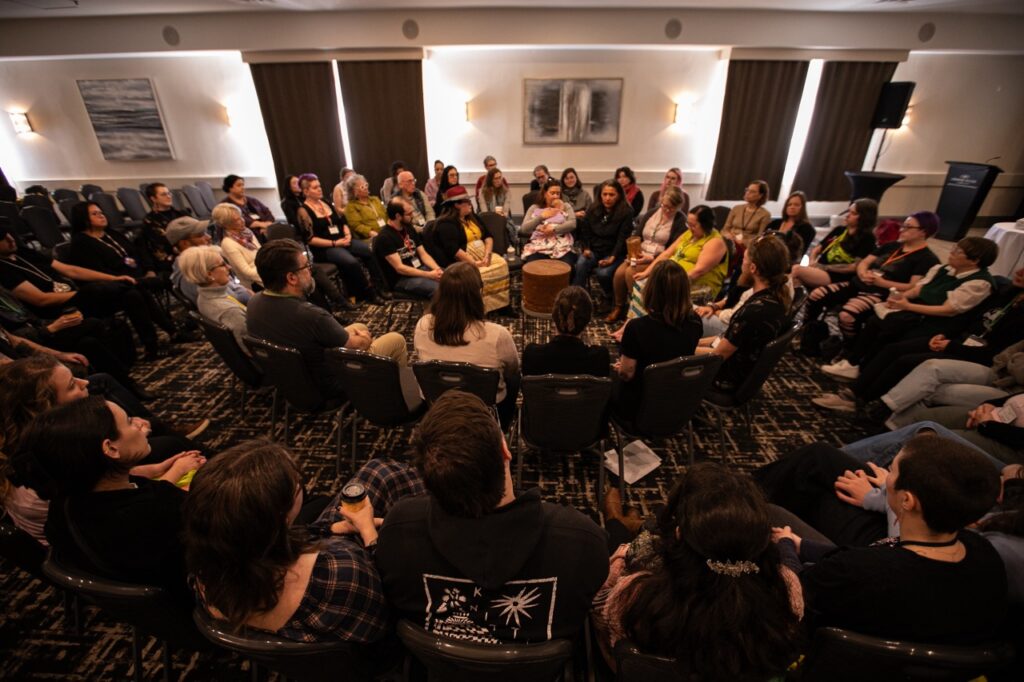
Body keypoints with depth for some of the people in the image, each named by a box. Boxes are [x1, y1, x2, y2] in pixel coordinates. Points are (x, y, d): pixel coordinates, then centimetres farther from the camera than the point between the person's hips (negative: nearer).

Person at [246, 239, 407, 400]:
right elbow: (355, 344, -17)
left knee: (360, 327, 23)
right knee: (396, 340, 7)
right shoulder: (310, 315, -37)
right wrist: (364, 339, 6)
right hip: (329, 384, -7)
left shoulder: (254, 303, -12)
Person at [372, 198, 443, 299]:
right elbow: (399, 268, -18)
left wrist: (437, 269, -10)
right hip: (401, 279, -8)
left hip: (420, 269, 8)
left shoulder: (409, 228, 11)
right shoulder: (384, 237, -14)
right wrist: (429, 275, -21)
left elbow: (423, 254, 11)